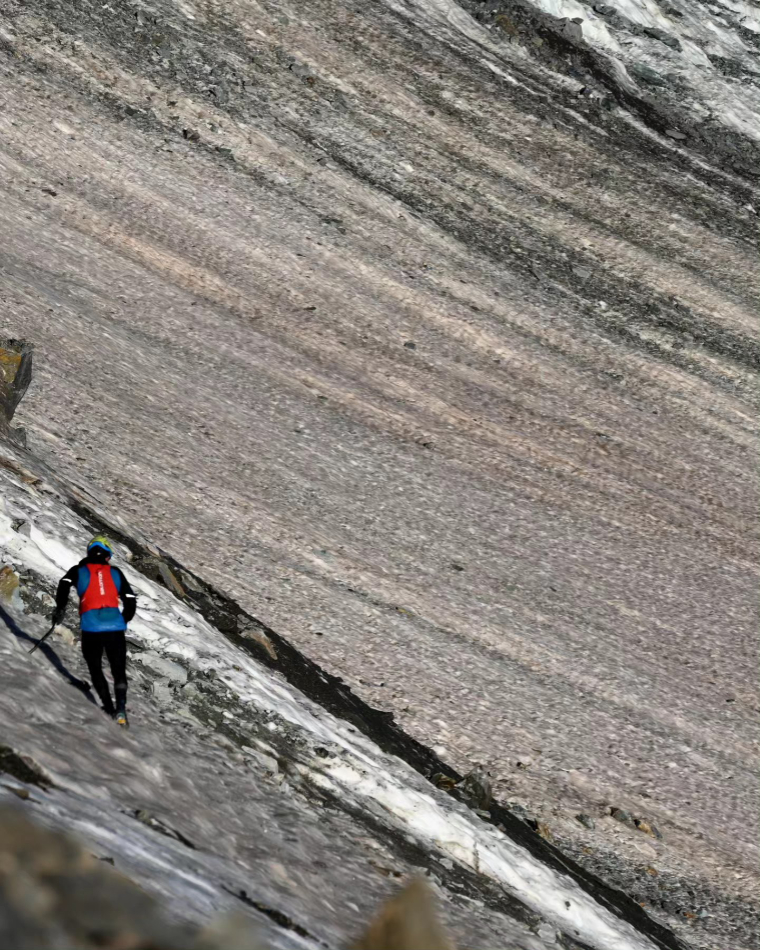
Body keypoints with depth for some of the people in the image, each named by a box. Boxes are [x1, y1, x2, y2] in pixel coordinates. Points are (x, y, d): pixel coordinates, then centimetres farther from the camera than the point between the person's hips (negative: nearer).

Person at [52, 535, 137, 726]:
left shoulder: (79, 570, 11)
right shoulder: (115, 573, 15)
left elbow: (65, 584, -8)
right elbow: (130, 601, 12)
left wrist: (60, 608, 0)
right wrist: (123, 621, 27)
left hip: (91, 626, -1)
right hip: (115, 626, 1)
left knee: (95, 669, 15)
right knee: (119, 670, 8)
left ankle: (109, 708, 7)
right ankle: (121, 708, -10)